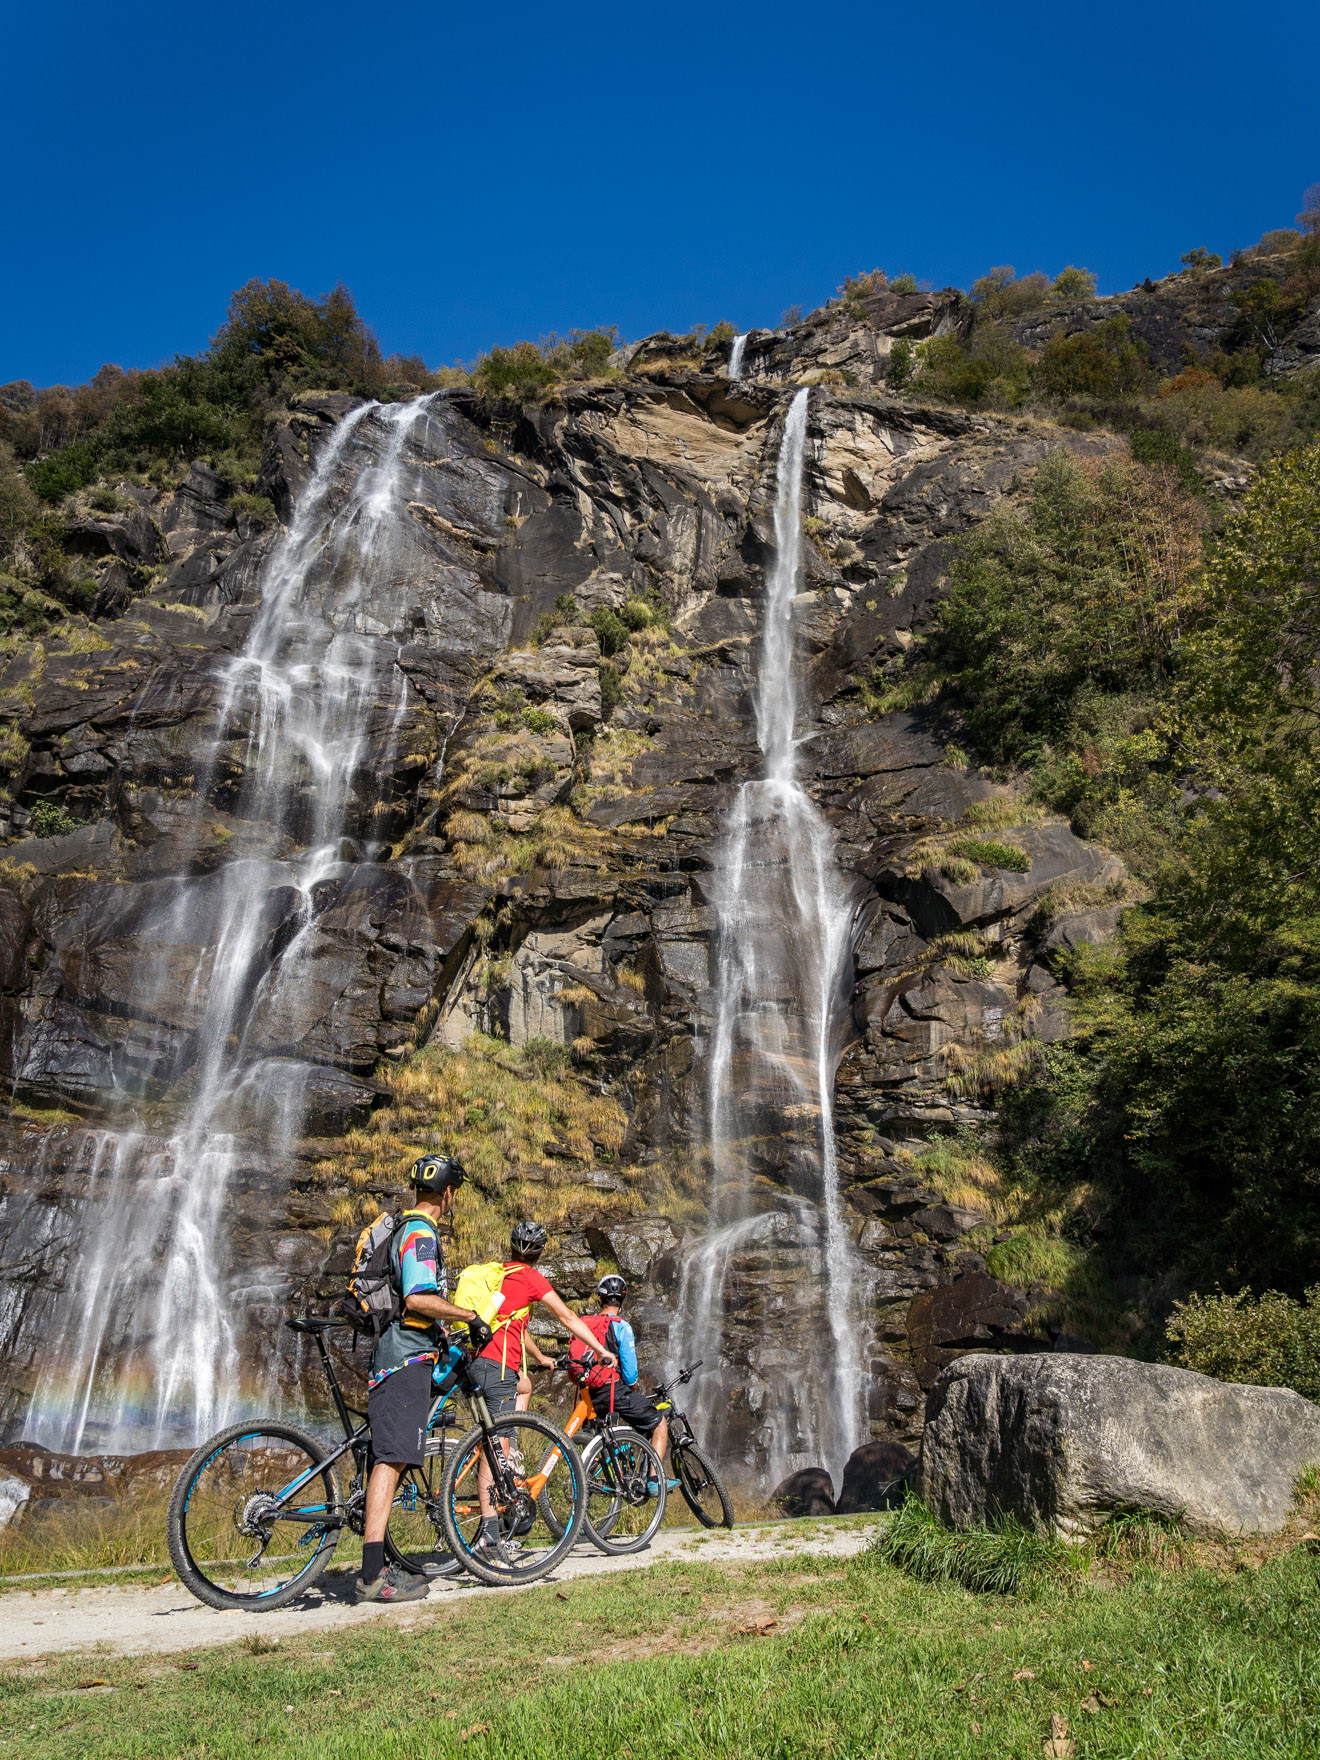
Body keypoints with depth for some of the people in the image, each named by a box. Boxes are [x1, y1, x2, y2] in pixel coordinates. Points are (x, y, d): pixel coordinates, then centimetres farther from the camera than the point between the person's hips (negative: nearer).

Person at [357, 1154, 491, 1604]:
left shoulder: (402, 1228, 20)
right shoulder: (421, 1233, -12)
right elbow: (417, 1298, -24)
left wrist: (440, 1335, 33)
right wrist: (471, 1317, -15)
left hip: (394, 1354, 10)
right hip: (406, 1358, -10)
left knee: (389, 1459, 11)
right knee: (392, 1458, -12)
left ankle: (377, 1567, 15)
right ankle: (373, 1575, -13)